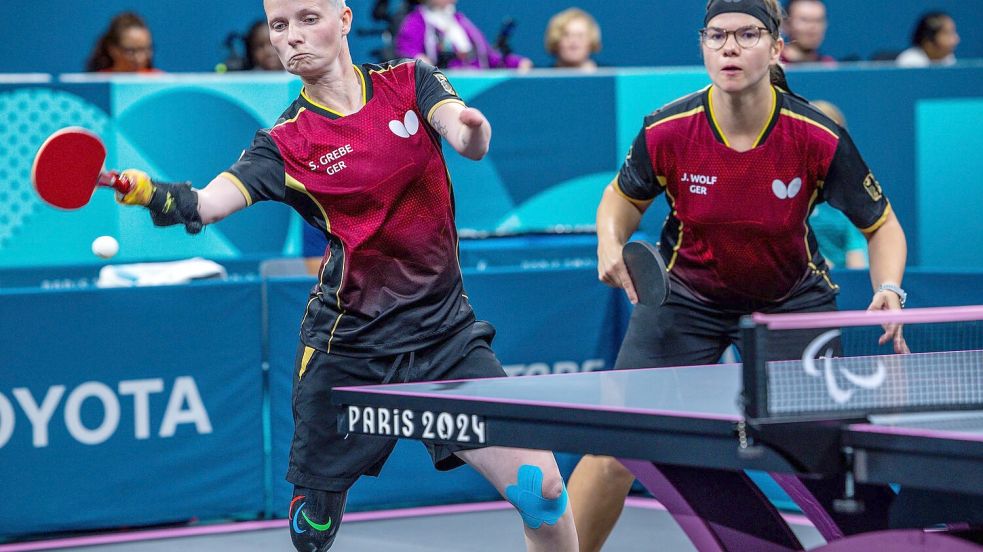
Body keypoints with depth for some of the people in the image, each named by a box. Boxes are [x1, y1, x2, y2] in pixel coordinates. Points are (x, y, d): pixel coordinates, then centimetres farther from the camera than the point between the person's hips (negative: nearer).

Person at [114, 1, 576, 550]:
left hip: (446, 330, 1)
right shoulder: (285, 143, -3)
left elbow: (469, 142, -15)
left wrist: (473, 129, -39)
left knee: (542, 488, -11)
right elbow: (208, 202, -19)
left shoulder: (409, 81, 2)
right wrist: (152, 194, -40)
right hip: (348, 345, -1)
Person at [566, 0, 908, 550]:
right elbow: (623, 197, 2)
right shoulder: (667, 131, -20)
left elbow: (882, 225, -10)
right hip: (686, 294, 0)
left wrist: (889, 290, -28)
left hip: (791, 300, 0)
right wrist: (611, 242, -18)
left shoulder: (818, 138, -23)